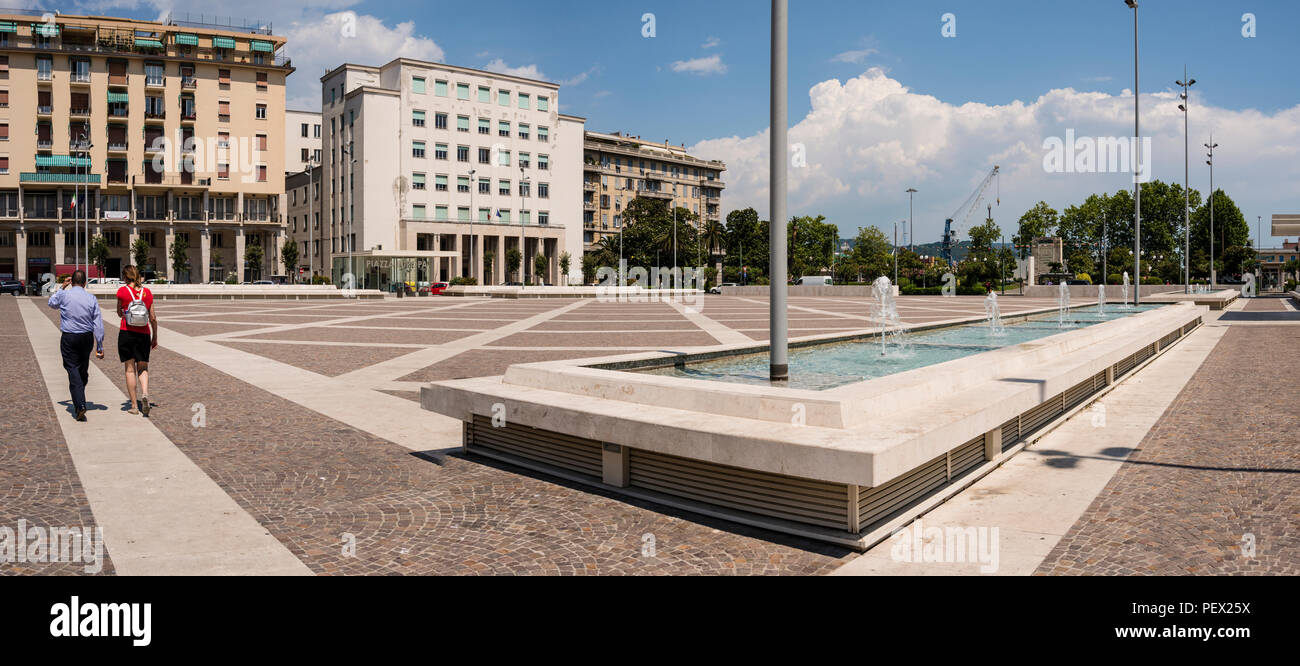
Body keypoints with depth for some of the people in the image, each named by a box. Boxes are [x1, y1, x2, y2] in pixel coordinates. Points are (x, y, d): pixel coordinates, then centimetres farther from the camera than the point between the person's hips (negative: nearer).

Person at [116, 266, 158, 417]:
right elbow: (153, 318, 5)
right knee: (143, 368, 11)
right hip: (144, 335, 2)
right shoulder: (147, 292, 2)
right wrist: (155, 338, 12)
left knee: (130, 369, 4)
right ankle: (145, 393, -15)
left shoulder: (122, 291, -4)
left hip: (126, 333, -2)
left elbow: (119, 314, 8)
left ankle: (134, 405, 5)